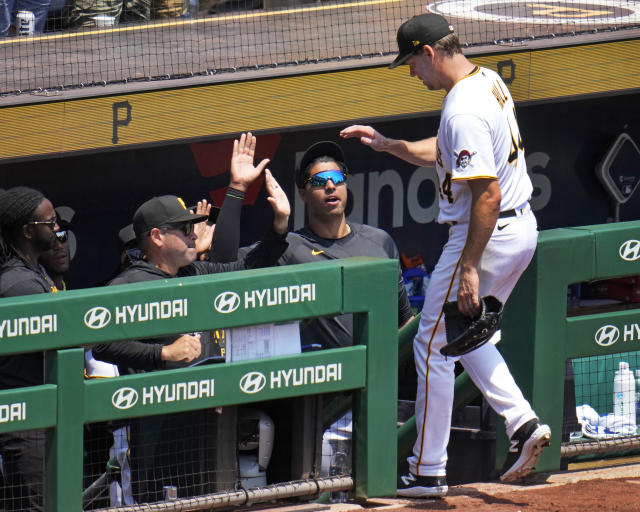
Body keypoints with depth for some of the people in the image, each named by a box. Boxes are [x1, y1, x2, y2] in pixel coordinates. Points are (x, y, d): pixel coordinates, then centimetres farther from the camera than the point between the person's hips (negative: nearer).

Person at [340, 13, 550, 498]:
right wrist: (388, 144, 19)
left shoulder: (464, 110, -24)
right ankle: (522, 423, 10)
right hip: (523, 230, 10)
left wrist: (469, 267, -25)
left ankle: (428, 471, 8)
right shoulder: (489, 81, 8)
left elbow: (487, 194, -27)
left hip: (488, 236, -10)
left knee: (433, 345, 2)